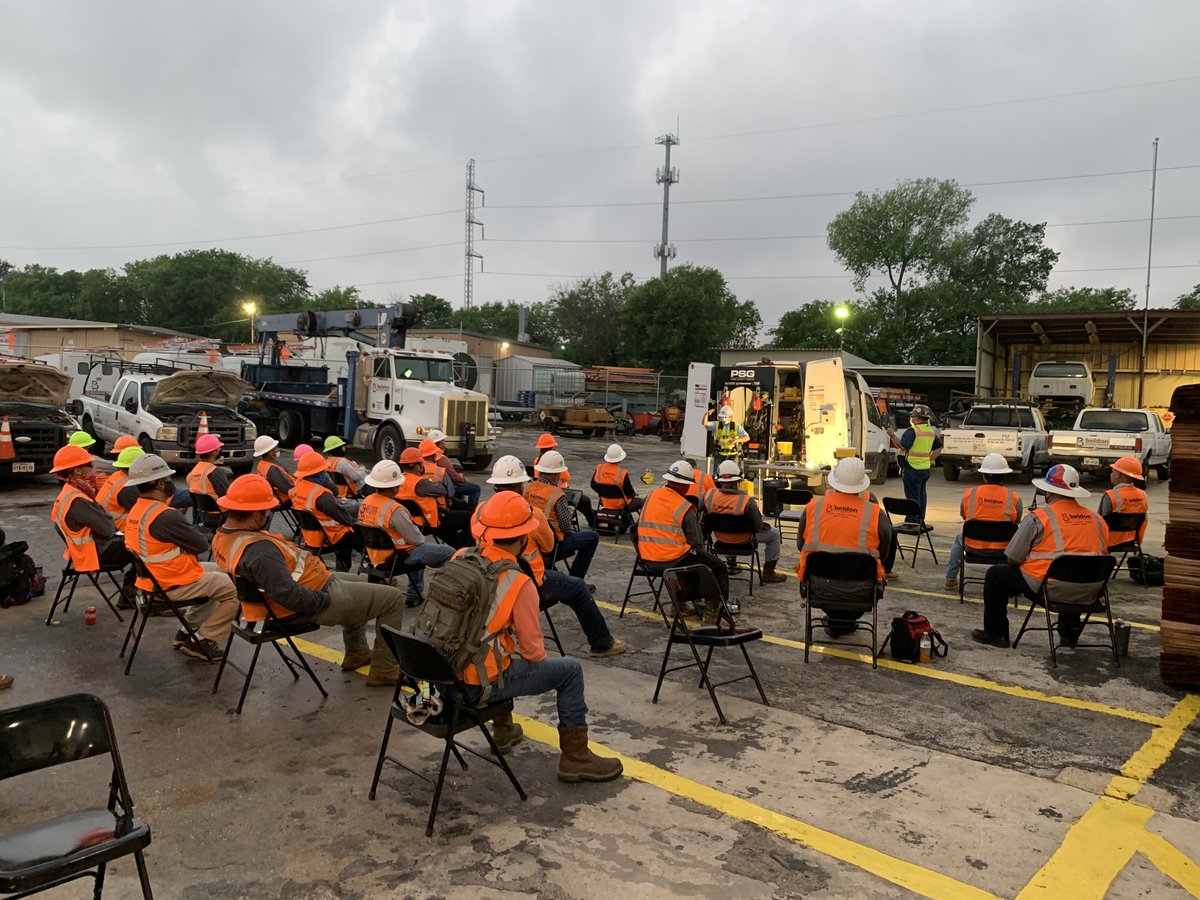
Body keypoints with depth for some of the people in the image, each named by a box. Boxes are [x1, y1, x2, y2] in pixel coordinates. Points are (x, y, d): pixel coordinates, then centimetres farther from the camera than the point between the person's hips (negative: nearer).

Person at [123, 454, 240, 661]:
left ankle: (188, 630, 22)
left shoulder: (135, 511, 4)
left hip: (153, 578, 10)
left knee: (218, 571, 24)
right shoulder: (165, 516, -27)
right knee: (235, 588, 1)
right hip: (173, 586, -10)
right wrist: (194, 533, 0)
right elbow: (202, 545, -19)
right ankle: (202, 641, 5)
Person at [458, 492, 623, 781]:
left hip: (446, 671, 7)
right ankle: (574, 758, 14)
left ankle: (503, 729, 43)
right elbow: (533, 652, -12)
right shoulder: (519, 583, -19)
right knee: (570, 670, 7)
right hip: (481, 685, -7)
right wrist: (541, 657, 12)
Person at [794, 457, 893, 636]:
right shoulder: (876, 514, -10)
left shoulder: (812, 507, -8)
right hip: (861, 592, -1)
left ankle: (834, 620, 36)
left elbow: (800, 546, 7)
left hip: (817, 589, 1)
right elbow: (884, 555, 5)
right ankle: (848, 620, 38)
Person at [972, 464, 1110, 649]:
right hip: (1087, 593, 6)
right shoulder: (1096, 519, 5)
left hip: (1048, 588, -6)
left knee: (995, 575, 15)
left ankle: (995, 634, 21)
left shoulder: (1037, 518, -10)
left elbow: (1013, 559, -6)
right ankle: (1069, 633, 42)